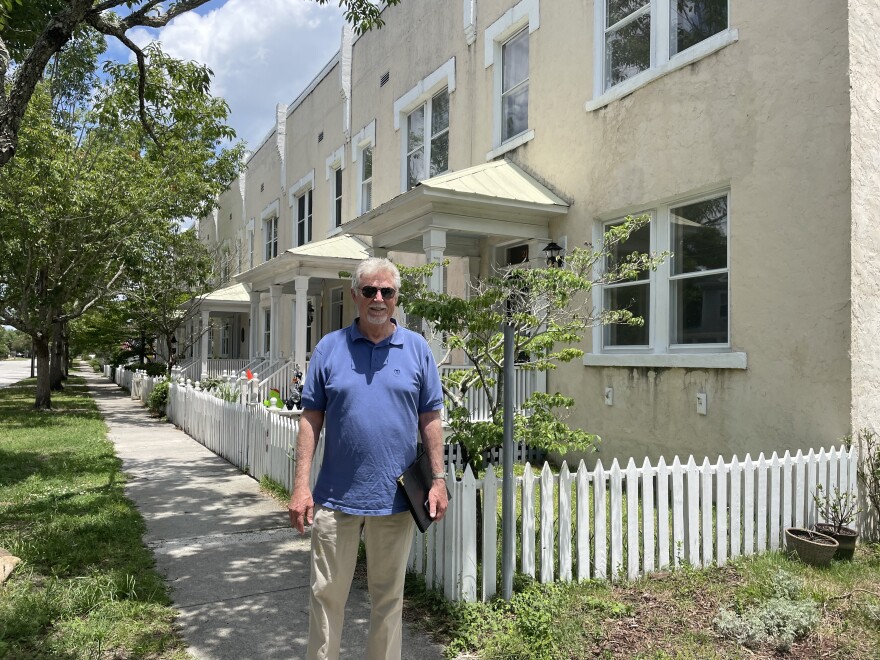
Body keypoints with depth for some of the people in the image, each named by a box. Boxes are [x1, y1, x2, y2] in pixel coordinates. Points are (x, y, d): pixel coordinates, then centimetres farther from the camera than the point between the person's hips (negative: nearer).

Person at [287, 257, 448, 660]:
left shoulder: (417, 349, 2)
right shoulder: (329, 348, 0)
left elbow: (430, 419, 4)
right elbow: (310, 419, 0)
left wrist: (438, 481, 0)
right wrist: (301, 486, -6)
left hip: (395, 498, 1)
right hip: (336, 497, 0)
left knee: (388, 596, 15)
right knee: (327, 594, 11)